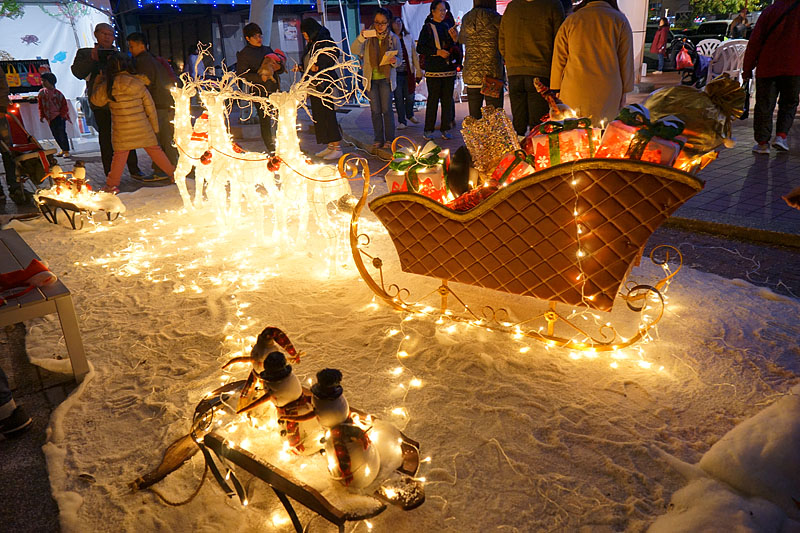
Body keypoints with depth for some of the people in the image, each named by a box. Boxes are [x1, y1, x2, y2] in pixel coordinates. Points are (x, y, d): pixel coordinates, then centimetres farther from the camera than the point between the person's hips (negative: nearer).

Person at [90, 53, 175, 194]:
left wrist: (99, 82, 26)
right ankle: (173, 172, 16)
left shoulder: (107, 86, -4)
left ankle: (112, 184, 9)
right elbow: (150, 106, 4)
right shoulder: (139, 84, 0)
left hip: (122, 130, -1)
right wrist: (154, 127, 13)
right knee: (154, 149, 11)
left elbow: (96, 100, 13)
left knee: (120, 154, 7)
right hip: (143, 128, 1)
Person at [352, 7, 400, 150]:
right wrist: (361, 37, -24)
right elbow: (354, 50, -8)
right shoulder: (368, 36, 3)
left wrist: (394, 61, -16)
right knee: (375, 110, 5)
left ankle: (389, 139, 6)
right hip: (371, 78, 1)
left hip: (386, 78, -1)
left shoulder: (393, 38, 3)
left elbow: (399, 58, 7)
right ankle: (378, 139, 13)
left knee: (387, 109, -4)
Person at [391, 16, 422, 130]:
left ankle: (410, 115, 34)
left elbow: (414, 55, 12)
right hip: (396, 73, -3)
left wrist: (418, 71, 10)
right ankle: (402, 121, 11)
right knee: (398, 98, -1)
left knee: (410, 96, 7)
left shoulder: (408, 37, 10)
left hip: (408, 72, 3)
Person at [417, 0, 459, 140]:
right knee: (433, 99, -4)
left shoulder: (447, 27, 17)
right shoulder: (427, 28, 1)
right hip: (434, 70, -5)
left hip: (449, 69, 5)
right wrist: (437, 51, -15)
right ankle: (428, 130, 2)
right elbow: (420, 48, -6)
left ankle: (445, 129, 9)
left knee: (448, 99, 3)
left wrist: (454, 39, 1)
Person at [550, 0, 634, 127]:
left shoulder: (570, 20, 9)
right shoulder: (620, 20, 6)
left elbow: (559, 61, 9)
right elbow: (625, 60, 6)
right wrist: (624, 92, 13)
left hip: (574, 93, 1)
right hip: (607, 95, -1)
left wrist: (557, 90, 14)